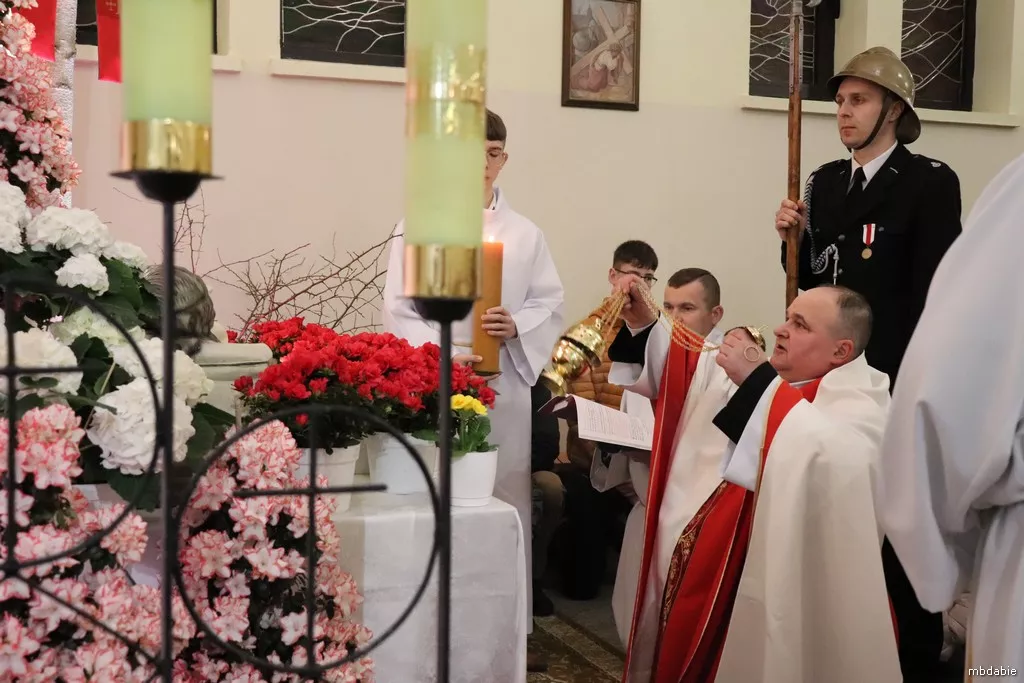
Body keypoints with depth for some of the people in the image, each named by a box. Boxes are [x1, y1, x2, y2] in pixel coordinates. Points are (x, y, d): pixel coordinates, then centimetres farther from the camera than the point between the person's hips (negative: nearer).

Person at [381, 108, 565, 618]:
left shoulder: (525, 234, 10)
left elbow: (550, 304, 8)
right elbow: (399, 308, -3)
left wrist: (517, 327, -13)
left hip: (505, 385, 2)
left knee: (505, 498, 5)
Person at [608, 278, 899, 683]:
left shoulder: (860, 398, -9)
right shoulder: (768, 374, 13)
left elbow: (833, 457, -31)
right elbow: (673, 378, 25)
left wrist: (757, 380, -24)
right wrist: (641, 324, 10)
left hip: (764, 592, -7)